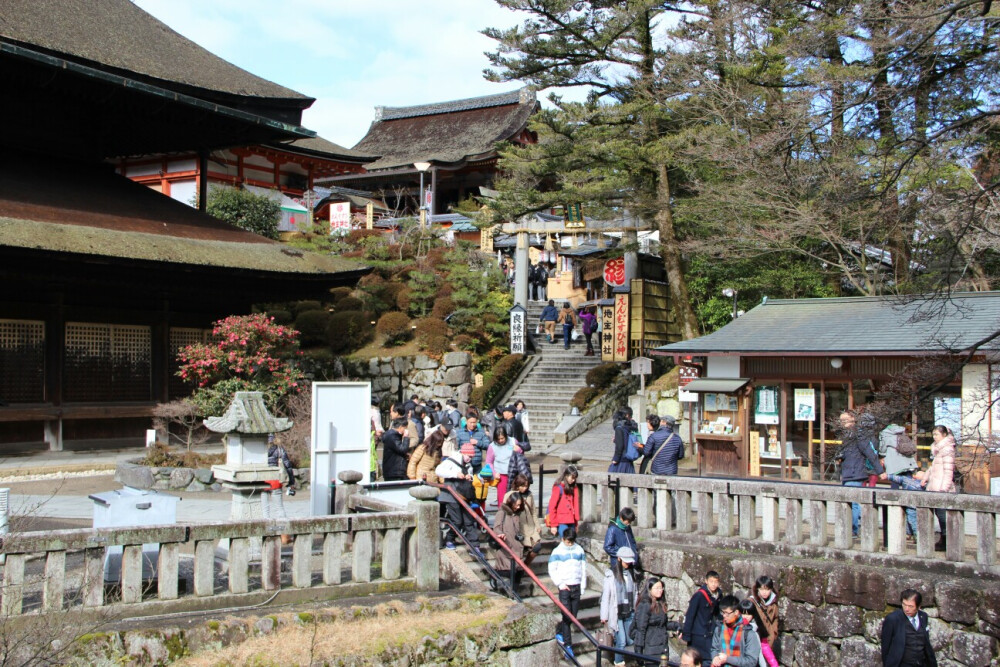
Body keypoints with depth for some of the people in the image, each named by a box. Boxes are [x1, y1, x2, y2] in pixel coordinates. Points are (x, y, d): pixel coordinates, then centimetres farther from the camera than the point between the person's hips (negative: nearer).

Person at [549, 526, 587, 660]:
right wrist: (560, 584, -10)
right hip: (564, 587, -4)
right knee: (567, 616, -6)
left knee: (573, 615, 8)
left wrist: (583, 585, 7)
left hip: (576, 586, 4)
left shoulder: (579, 550, 8)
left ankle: (559, 631, 33)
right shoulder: (557, 552, -2)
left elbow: (583, 568, 12)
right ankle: (567, 644, -1)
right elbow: (552, 570, -1)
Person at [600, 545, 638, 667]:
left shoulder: (631, 573, 5)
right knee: (621, 642, -6)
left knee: (628, 641, 8)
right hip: (616, 614, -5)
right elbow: (605, 596, -8)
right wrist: (604, 616, -6)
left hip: (629, 613, 5)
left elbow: (635, 592, 13)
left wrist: (635, 610, 13)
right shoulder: (611, 574, -11)